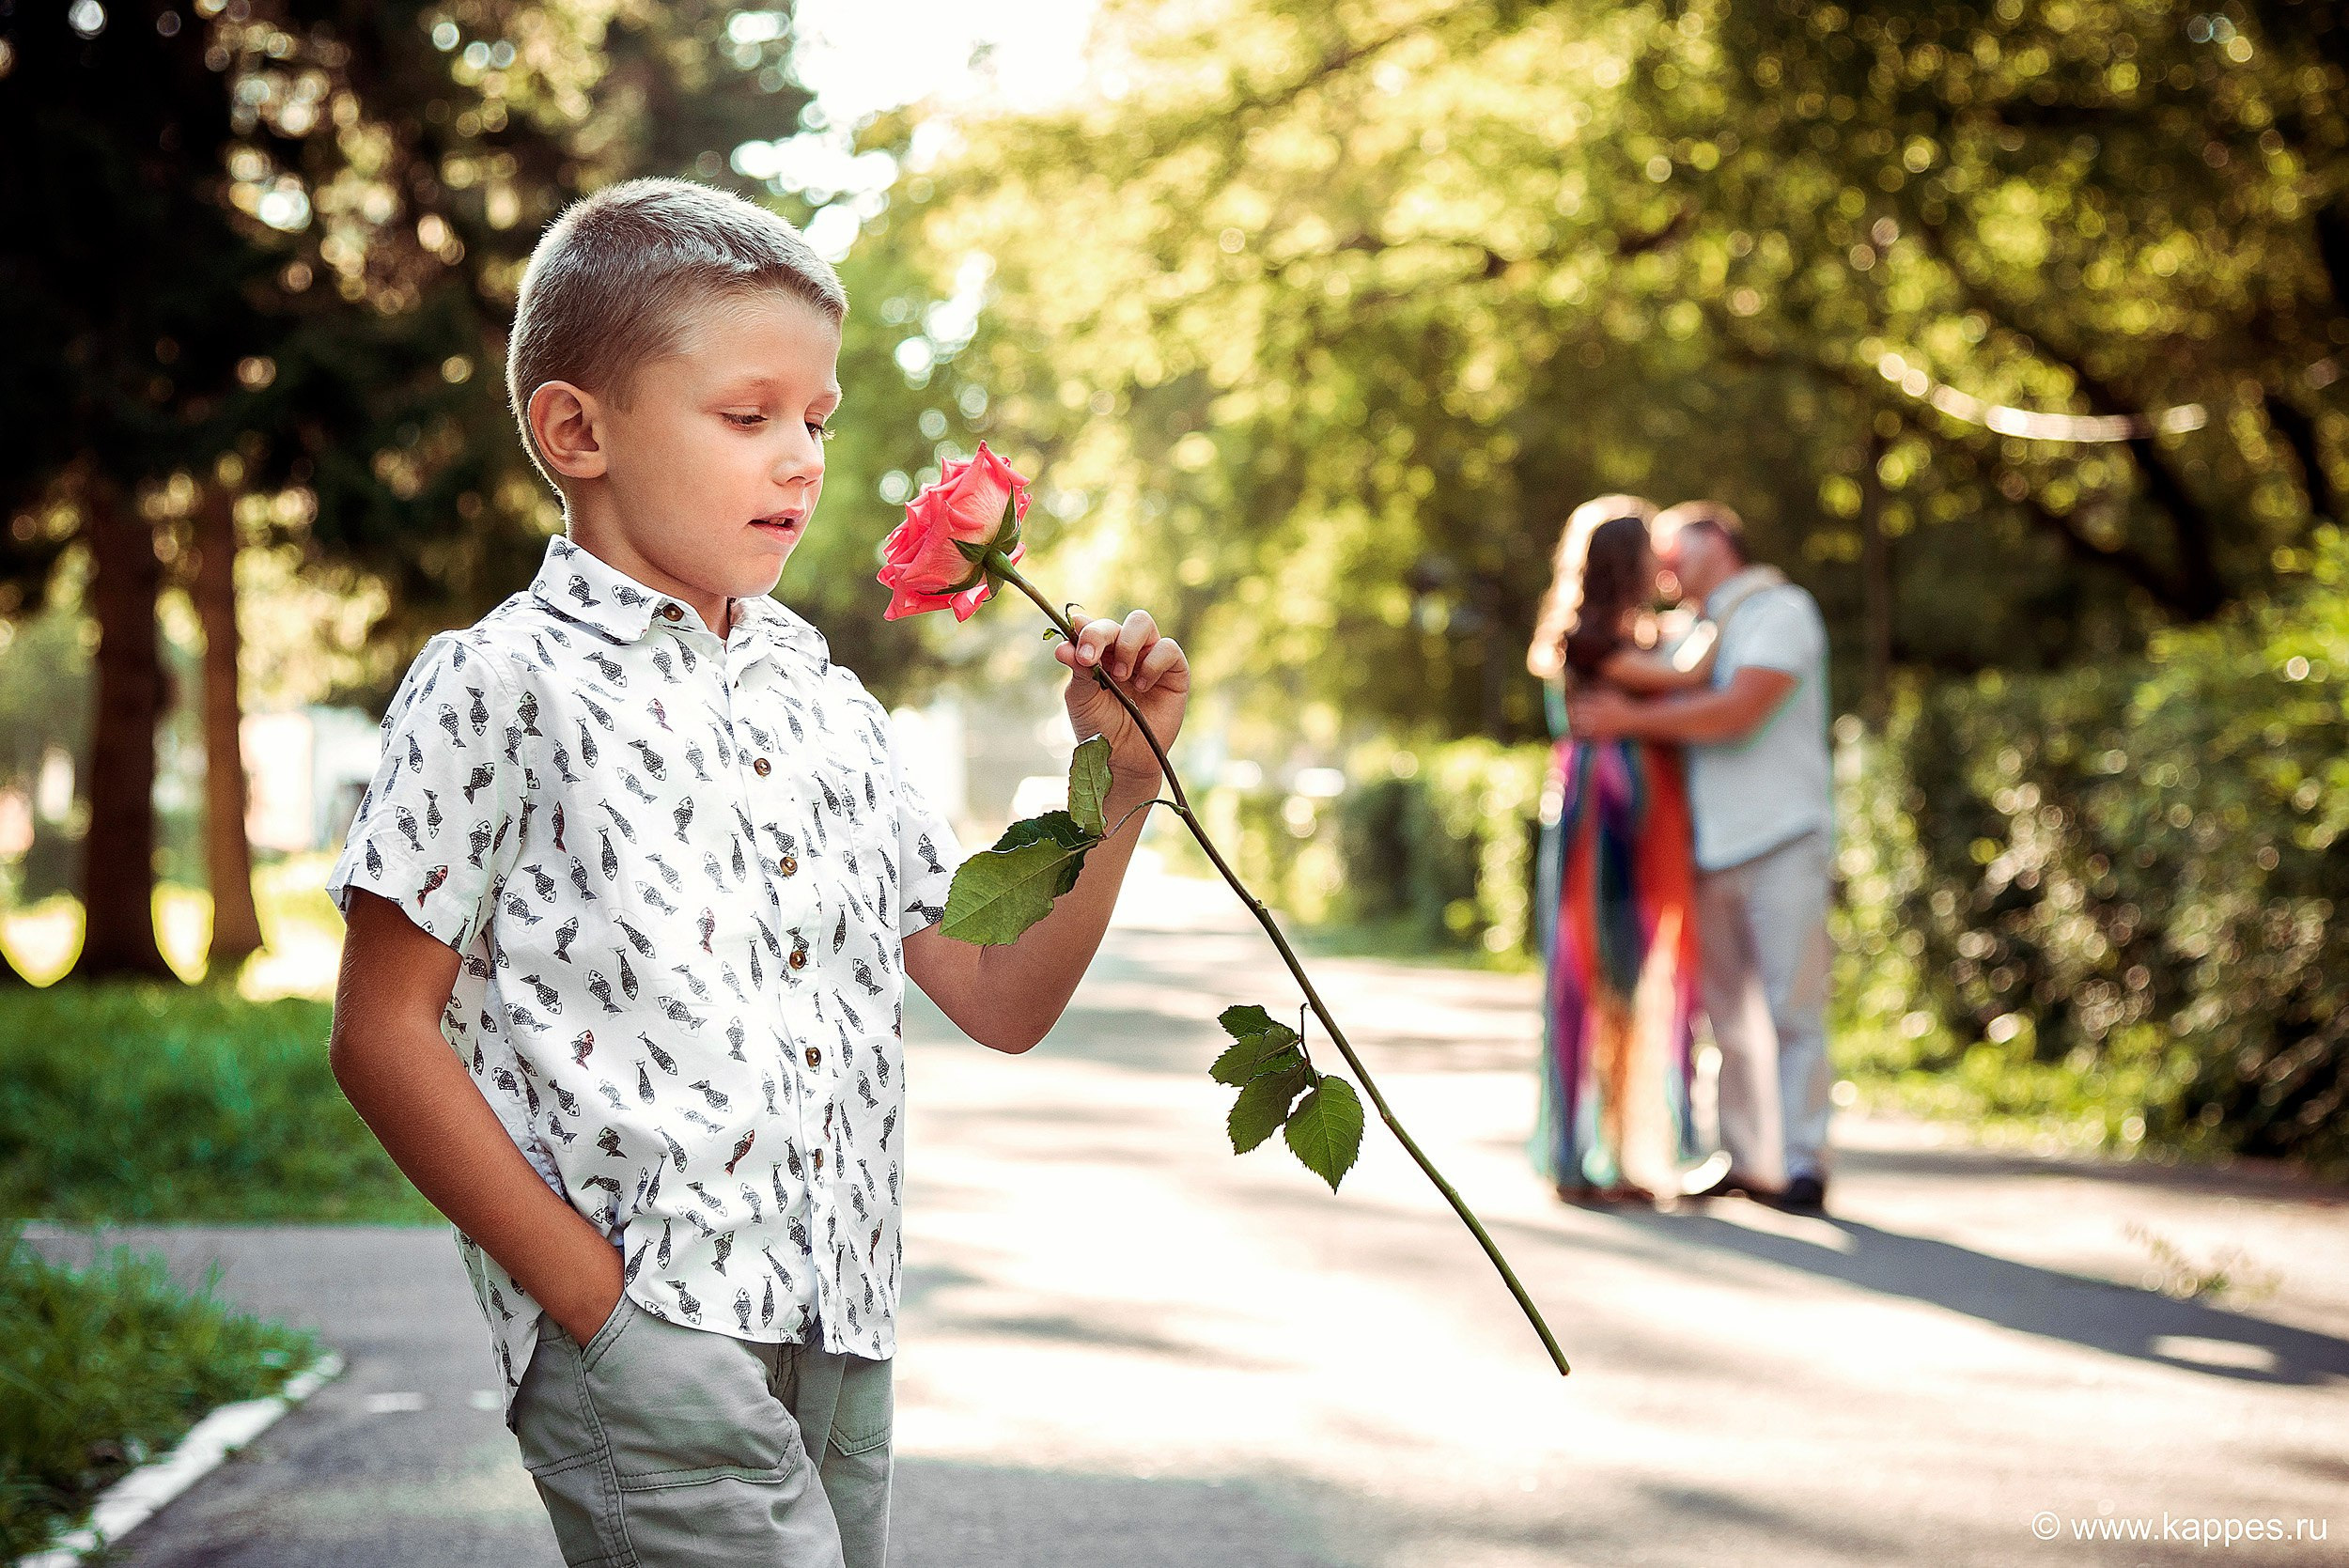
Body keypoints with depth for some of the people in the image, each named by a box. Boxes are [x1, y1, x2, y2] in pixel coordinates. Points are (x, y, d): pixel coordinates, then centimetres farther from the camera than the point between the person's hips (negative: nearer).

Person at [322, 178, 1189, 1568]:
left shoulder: (826, 704, 15)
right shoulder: (499, 686, -3)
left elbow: (1003, 1000, 16)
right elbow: (384, 1034, -5)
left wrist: (1121, 779, 4)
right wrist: (589, 1294, -11)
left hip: (842, 1337, 6)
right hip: (645, 1333, -6)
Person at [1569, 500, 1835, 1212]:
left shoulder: (1781, 610, -1)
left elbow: (1740, 709, -15)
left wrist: (1632, 720, -14)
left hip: (1781, 840, -7)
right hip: (1711, 846, 7)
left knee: (1793, 1006, -8)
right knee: (1726, 1010, 5)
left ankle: (1804, 1161, -6)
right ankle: (1745, 1159, 10)